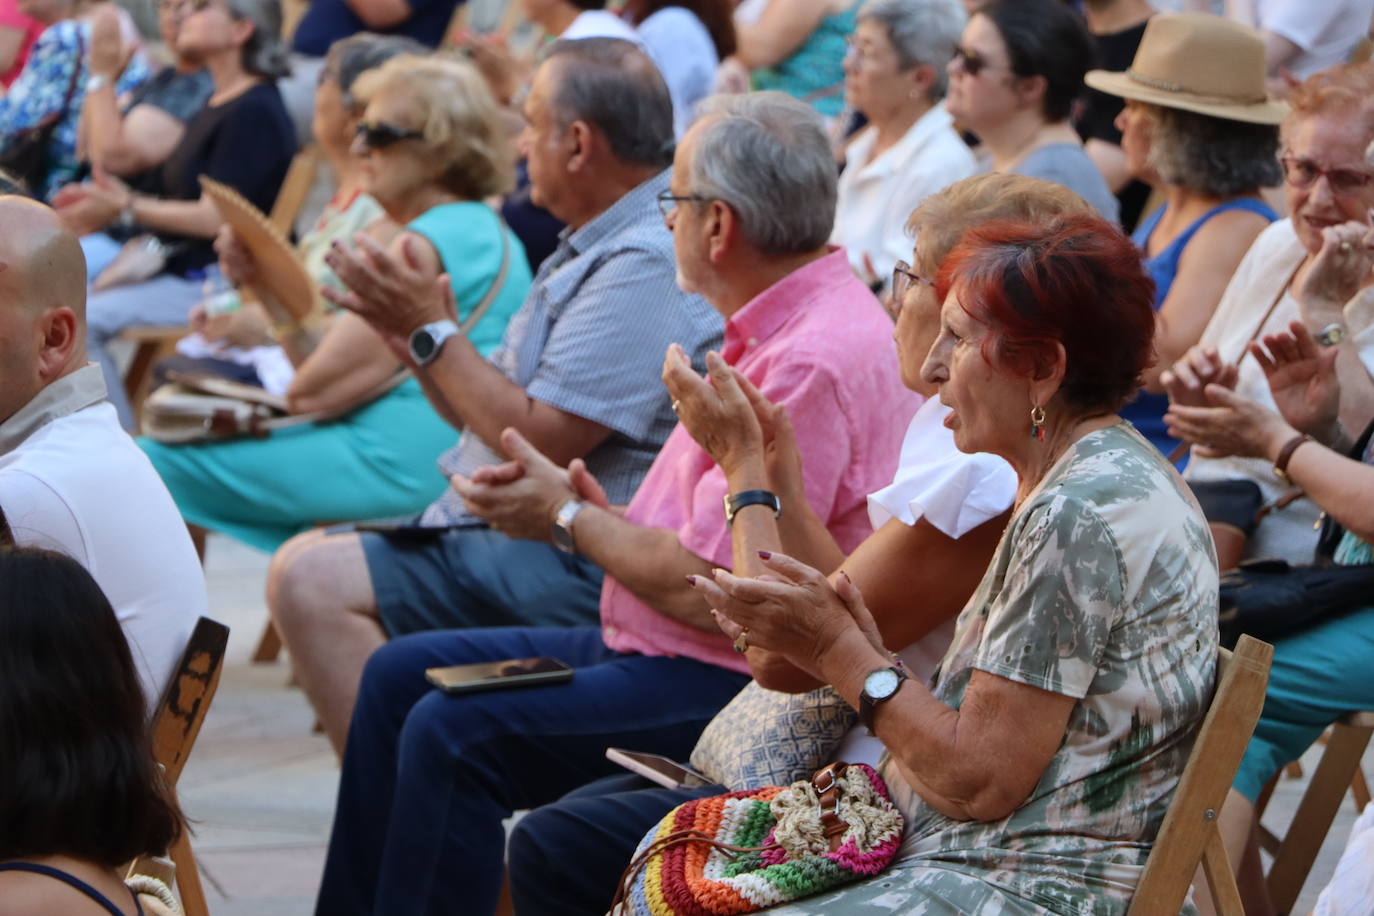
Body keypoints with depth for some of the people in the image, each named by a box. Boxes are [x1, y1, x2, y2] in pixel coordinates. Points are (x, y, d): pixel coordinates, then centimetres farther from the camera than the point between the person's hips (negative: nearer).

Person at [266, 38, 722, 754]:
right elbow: (494, 416, 19)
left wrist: (433, 329, -10)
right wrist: (410, 328, 6)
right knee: (304, 573, 12)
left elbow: (539, 441, -20)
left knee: (312, 582, -19)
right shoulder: (593, 250, 17)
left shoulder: (646, 265, -17)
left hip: (571, 568, -11)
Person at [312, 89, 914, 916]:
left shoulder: (814, 360, -22)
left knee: (452, 734, -22)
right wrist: (598, 509, 1)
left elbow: (710, 589, -24)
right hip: (658, 651, 11)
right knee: (401, 677, 11)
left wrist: (569, 518, -8)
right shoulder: (779, 330, 12)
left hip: (724, 687, -11)